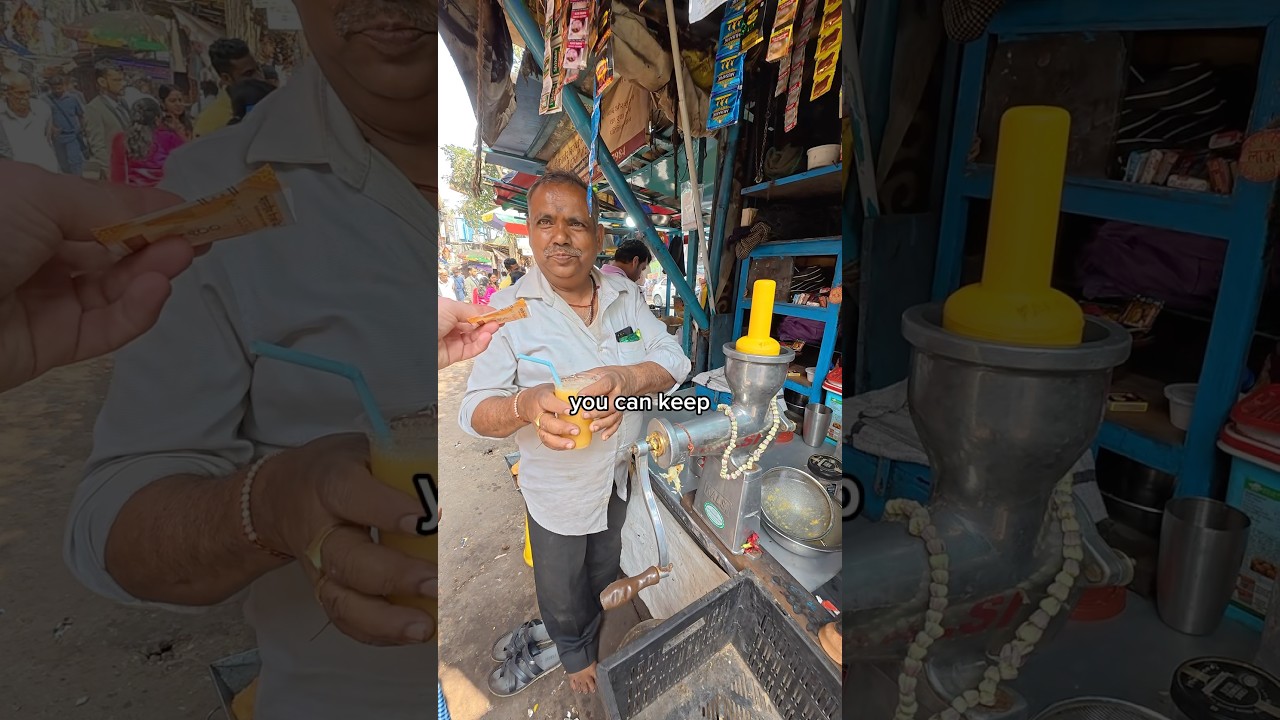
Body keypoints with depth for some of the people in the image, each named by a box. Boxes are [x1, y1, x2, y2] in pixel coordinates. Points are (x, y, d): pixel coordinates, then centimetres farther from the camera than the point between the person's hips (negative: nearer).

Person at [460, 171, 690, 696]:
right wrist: (524, 406, -41)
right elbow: (475, 410, -18)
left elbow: (674, 360, -11)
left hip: (626, 474, 3)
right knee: (561, 596, 20)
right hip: (557, 490, -3)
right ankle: (576, 654, 52)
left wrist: (630, 378, -33)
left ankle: (587, 638, 58)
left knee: (605, 574, 28)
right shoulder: (509, 311, -17)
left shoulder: (626, 296, -6)